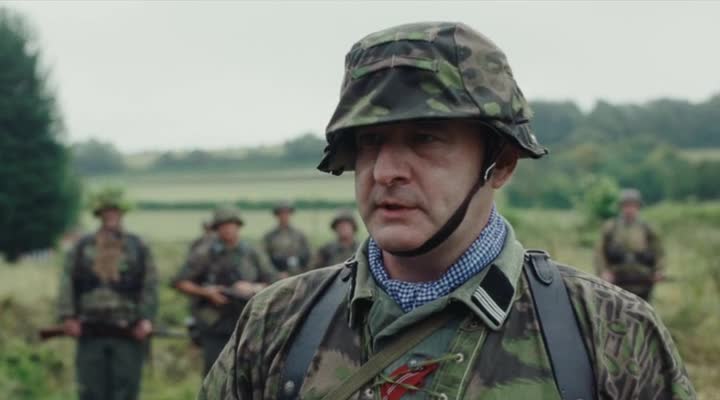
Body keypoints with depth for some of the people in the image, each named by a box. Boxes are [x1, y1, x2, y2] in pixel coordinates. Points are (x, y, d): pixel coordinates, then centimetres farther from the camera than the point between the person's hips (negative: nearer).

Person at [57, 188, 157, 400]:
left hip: (128, 334, -1)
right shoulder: (82, 248, 11)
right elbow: (67, 282, 6)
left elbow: (150, 287, 1)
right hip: (90, 332, 1)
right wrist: (68, 316, -6)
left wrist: (146, 319, -10)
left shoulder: (138, 248, 8)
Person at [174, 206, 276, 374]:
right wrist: (205, 292, -15)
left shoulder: (250, 254, 6)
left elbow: (272, 282, 9)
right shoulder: (203, 255, -3)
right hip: (214, 328, -3)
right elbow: (180, 282, -3)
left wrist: (253, 289, -10)